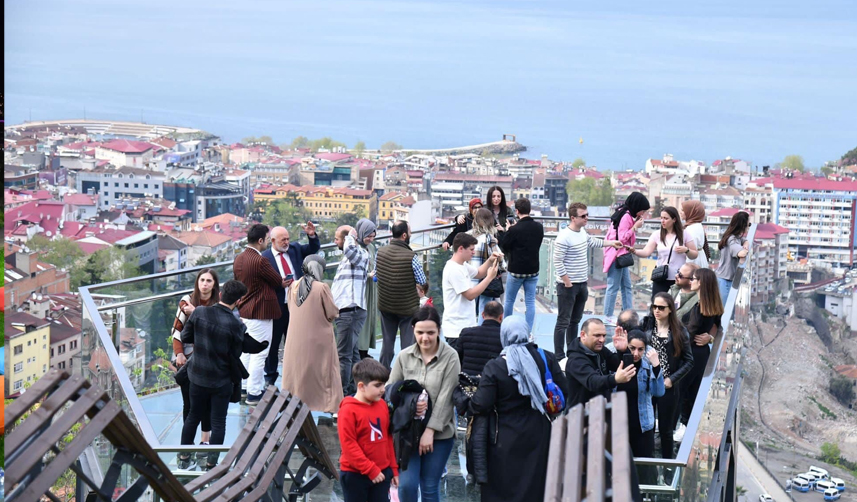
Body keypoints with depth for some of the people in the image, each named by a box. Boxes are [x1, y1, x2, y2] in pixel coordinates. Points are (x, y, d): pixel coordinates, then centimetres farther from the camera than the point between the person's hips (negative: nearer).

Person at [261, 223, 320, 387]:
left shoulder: (295, 250, 8)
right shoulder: (265, 257, -7)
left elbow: (314, 248, 9)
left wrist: (312, 236, -10)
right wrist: (278, 284, -21)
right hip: (276, 306, -4)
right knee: (273, 343, 6)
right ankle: (270, 378, 18)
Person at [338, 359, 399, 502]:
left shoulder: (382, 405, 3)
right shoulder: (349, 410, -16)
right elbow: (349, 445, -18)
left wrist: (393, 468, 14)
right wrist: (370, 469, -18)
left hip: (382, 472, 6)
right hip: (355, 475, -6)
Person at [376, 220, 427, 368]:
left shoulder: (380, 251, -7)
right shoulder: (411, 257, -22)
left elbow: (376, 275, 6)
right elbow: (423, 282, -14)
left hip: (385, 306, 5)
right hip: (408, 307, -5)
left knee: (387, 343, 17)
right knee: (408, 344, 5)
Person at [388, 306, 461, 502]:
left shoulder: (450, 357, -9)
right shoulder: (404, 357, 1)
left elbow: (445, 398, -12)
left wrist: (430, 431, -15)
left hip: (439, 434, -2)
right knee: (407, 484, -5)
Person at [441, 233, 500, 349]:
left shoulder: (463, 265, 10)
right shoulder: (454, 270, -19)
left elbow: (479, 273, 27)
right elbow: (470, 295, -19)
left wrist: (490, 261, 8)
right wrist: (489, 277, -15)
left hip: (466, 325, 10)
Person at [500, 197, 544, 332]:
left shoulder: (514, 229, -18)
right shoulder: (539, 227, -3)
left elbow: (504, 248, -8)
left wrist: (507, 231, 5)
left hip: (516, 270, -3)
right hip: (533, 270, 4)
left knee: (509, 301, 12)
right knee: (530, 302, 6)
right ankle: (528, 333, 4)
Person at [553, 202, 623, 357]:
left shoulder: (582, 231, 7)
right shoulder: (564, 237, -20)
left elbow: (592, 242, 29)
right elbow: (557, 261, -21)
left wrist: (611, 243, 34)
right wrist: (567, 282, -19)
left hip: (582, 284, 9)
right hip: (568, 286, -9)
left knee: (575, 321, 16)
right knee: (563, 322, -5)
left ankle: (572, 352, 26)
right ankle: (559, 356, -2)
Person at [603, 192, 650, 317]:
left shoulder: (626, 215, 14)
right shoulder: (626, 217, -17)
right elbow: (622, 238, -20)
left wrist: (635, 224, 9)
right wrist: (635, 226, -15)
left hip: (622, 255, 11)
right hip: (617, 255, -11)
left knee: (627, 287, 13)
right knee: (613, 288, -7)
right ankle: (607, 316, -4)